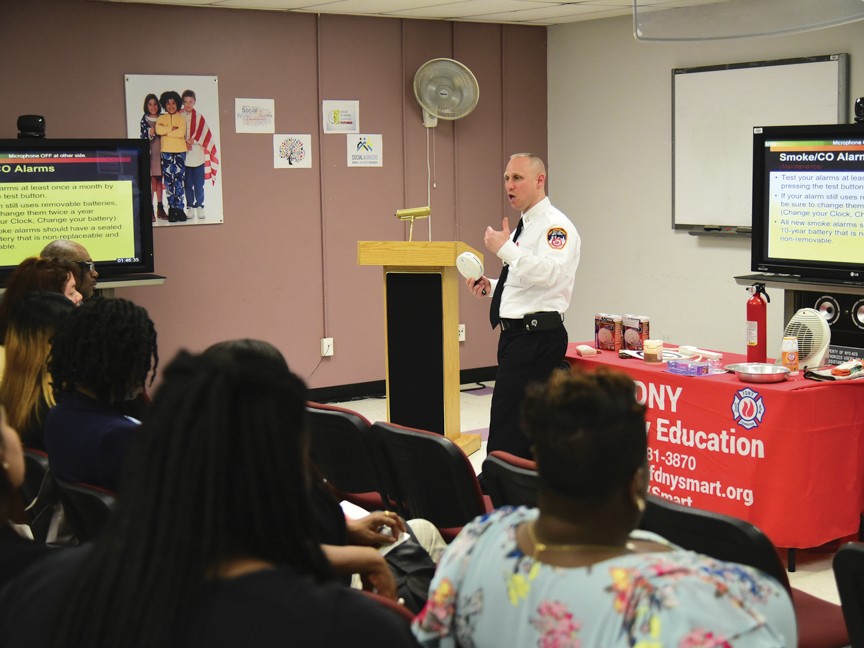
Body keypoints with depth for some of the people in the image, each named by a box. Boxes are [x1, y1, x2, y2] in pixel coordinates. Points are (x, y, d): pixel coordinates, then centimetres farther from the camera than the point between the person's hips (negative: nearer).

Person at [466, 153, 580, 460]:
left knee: (506, 441, -14)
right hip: (516, 334, 10)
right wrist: (490, 286, 12)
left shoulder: (555, 226, -11)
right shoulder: (524, 226, 19)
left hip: (537, 338, -10)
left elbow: (549, 274, -28)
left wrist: (505, 249, -28)